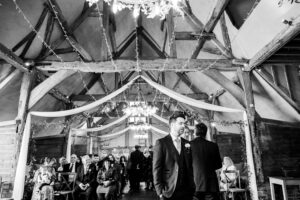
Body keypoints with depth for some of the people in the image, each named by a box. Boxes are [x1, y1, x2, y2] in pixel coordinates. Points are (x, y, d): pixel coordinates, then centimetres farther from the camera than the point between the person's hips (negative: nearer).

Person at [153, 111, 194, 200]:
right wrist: (160, 192, -11)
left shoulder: (187, 143, 7)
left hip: (187, 191, 4)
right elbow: (156, 169, -8)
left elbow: (190, 167, 10)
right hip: (169, 192, -4)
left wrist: (192, 187, 3)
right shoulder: (161, 143, -7)